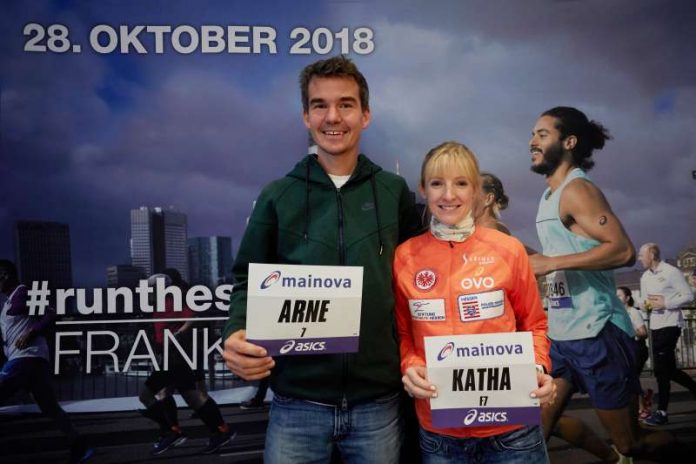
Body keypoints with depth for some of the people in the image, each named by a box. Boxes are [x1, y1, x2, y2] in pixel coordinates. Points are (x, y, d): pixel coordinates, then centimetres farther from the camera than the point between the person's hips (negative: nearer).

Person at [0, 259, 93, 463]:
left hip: (26, 357, -10)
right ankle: (79, 447, 6)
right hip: (32, 359, 10)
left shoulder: (22, 293, -2)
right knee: (51, 408, 8)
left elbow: (50, 315, -10)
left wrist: (30, 333, -20)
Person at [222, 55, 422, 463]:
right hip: (297, 401, 0)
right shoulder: (277, 196, 3)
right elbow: (248, 280, 4)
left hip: (378, 402, 1)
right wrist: (236, 334, -14)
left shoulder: (395, 192, 4)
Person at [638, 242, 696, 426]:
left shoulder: (671, 272, -9)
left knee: (661, 368, -9)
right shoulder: (645, 277, 13)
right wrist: (646, 305, -2)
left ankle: (661, 411, -3)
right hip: (655, 326, 8)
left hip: (670, 324, -8)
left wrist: (665, 303, -18)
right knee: (668, 368, 11)